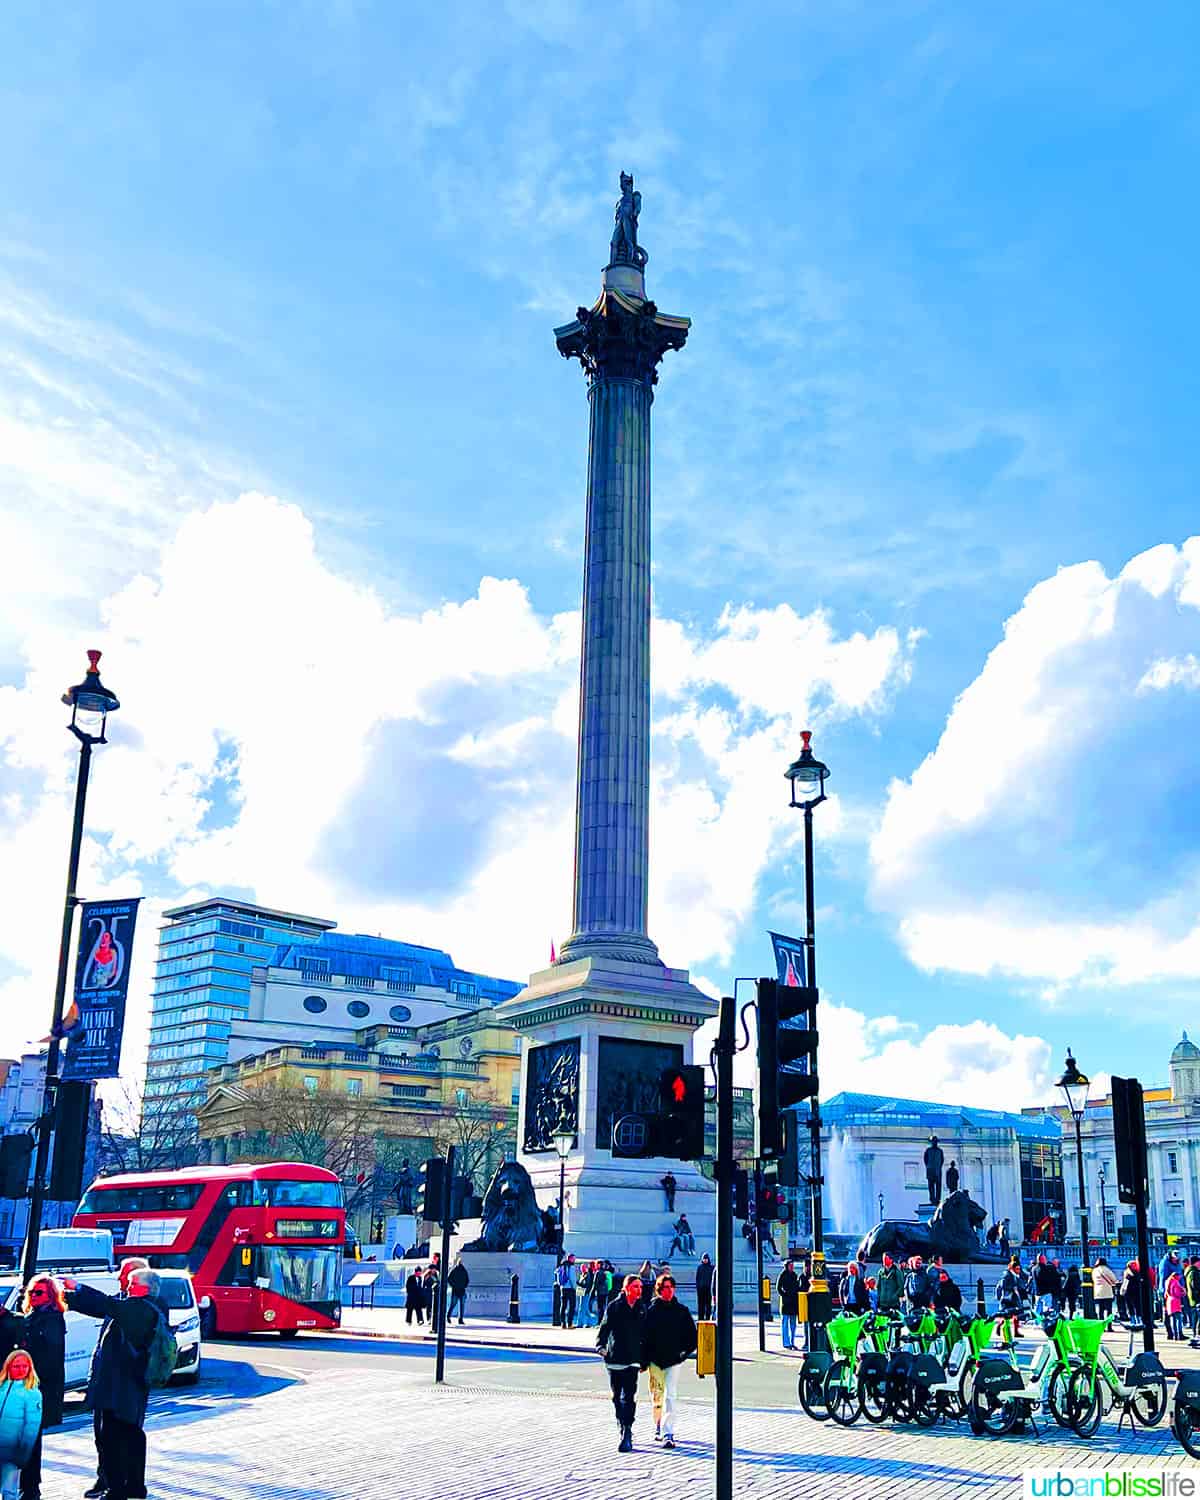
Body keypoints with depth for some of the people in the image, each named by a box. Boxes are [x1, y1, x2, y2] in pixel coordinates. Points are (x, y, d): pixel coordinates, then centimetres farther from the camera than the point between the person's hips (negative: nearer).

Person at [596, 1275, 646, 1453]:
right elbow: (604, 1327, -6)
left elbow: (645, 1333, 15)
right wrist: (600, 1345, -21)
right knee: (617, 1397, 10)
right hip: (614, 1358, 0)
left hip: (632, 1359, 0)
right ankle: (624, 1430, 26)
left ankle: (627, 1433, -13)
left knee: (628, 1397, -11)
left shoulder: (642, 1308, 7)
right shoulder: (614, 1306, -2)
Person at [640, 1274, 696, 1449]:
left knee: (670, 1396, -9)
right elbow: (643, 1336, 1)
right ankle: (658, 1427, 28)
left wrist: (685, 1351, -1)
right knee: (657, 1395, 8)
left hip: (673, 1360, 0)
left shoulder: (681, 1311, 2)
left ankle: (668, 1434, -12)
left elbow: (692, 1335, 10)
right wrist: (643, 1361, -2)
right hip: (655, 1359, 0)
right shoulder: (651, 1310, -1)